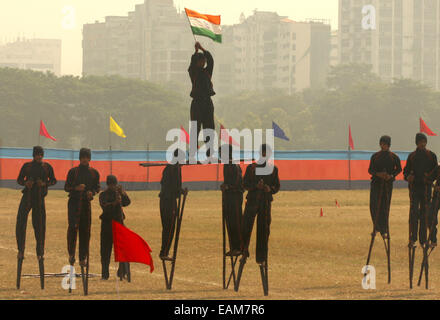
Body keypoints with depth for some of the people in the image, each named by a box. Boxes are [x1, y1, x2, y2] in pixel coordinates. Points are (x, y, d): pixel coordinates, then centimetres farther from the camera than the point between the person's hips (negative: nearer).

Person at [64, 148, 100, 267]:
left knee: (85, 230, 1)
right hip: (74, 202, -2)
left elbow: (97, 187, 17)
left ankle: (83, 257, 8)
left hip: (86, 203, 2)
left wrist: (92, 192, -6)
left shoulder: (94, 173, 9)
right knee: (73, 227, -18)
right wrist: (76, 188, -16)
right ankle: (71, 253, -6)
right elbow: (66, 187, 4)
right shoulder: (73, 171, 3)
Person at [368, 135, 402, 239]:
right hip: (376, 183, 1)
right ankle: (376, 227, 11)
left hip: (388, 184, -1)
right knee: (374, 206, -7)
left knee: (385, 208, 0)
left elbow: (399, 169, 11)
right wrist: (378, 174, -14)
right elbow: (370, 170, 7)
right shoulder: (375, 156, 5)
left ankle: (383, 230, 6)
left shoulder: (394, 157, 2)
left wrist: (391, 175, -8)